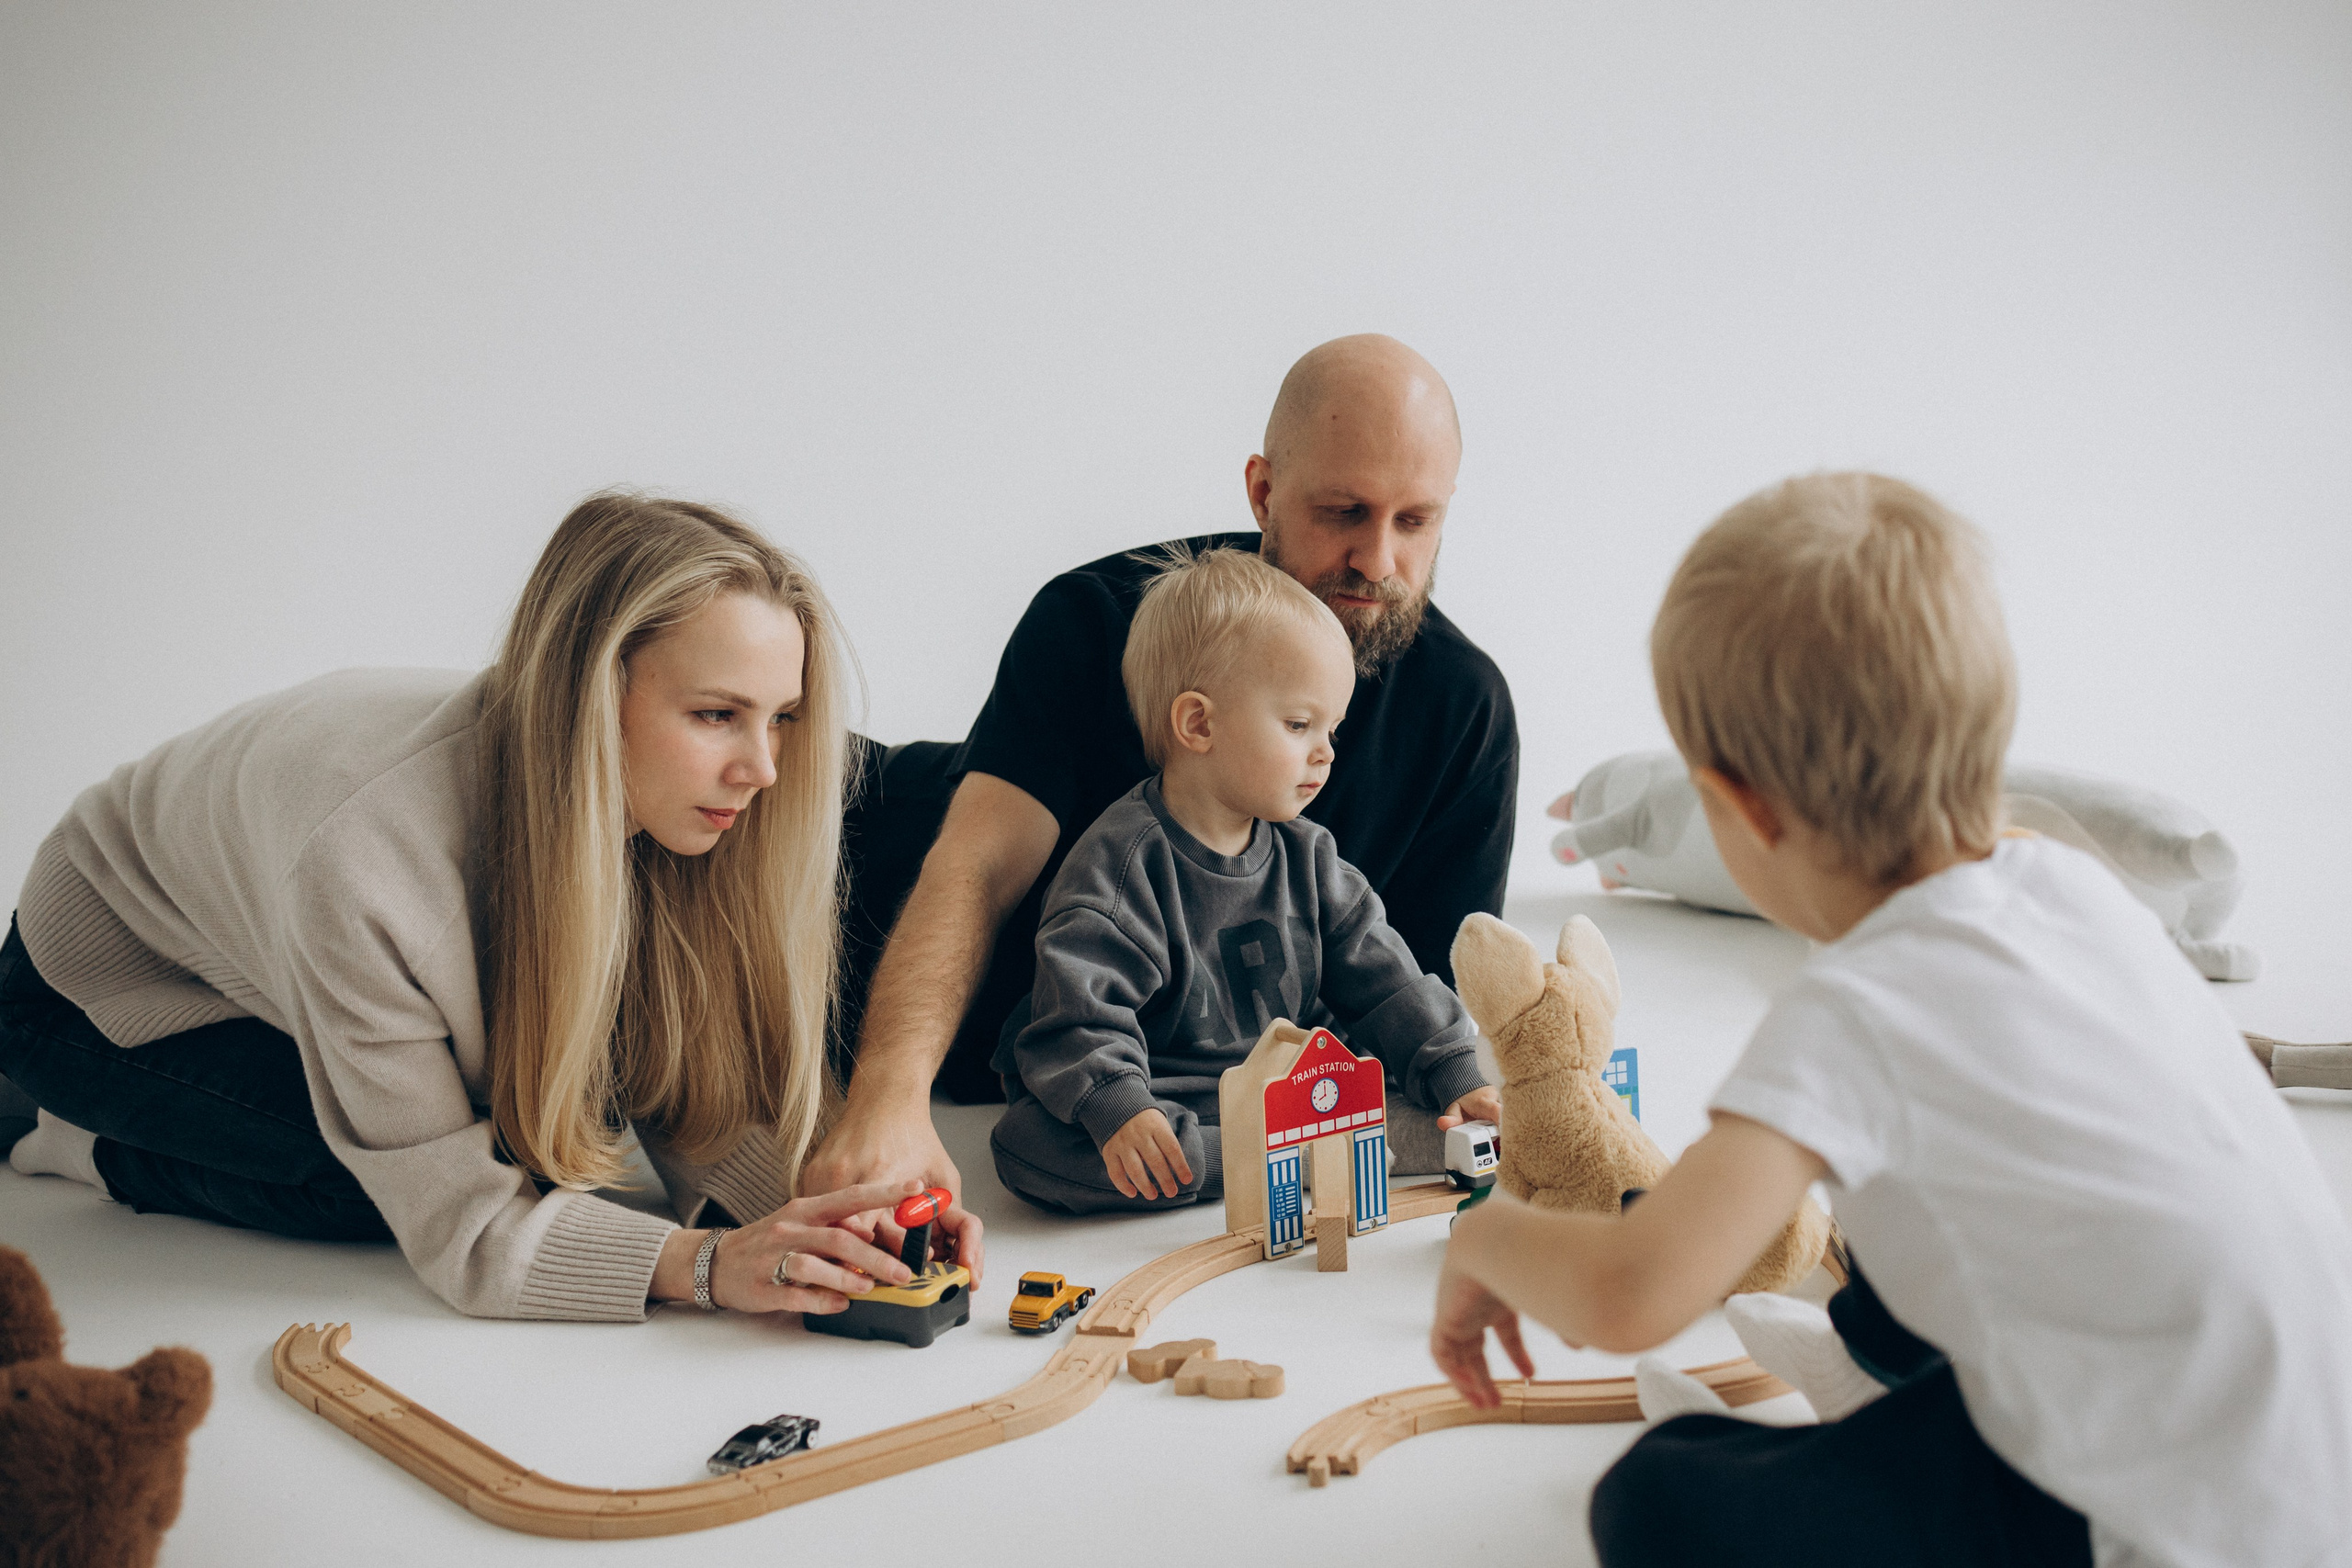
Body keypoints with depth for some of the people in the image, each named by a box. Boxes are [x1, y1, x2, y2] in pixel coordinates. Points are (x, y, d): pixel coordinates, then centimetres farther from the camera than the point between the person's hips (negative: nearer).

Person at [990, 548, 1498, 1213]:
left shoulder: (1306, 854, 7)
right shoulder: (1122, 861, -14)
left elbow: (1382, 979, 9)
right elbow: (1081, 1007, -21)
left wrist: (1456, 1076, -1)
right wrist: (1118, 1109, -37)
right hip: (1163, 1113, -4)